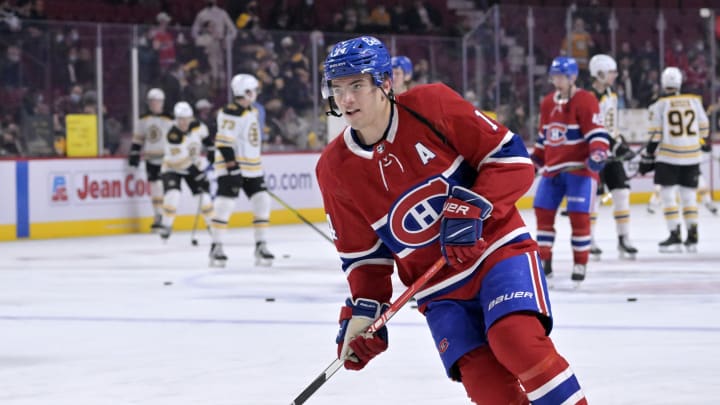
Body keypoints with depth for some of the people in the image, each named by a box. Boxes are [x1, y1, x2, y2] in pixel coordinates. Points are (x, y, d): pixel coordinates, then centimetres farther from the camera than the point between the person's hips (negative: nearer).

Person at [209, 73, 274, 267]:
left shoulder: (252, 112, 15)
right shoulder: (231, 113, -16)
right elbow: (223, 142, -21)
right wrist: (232, 165, -24)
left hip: (252, 168, 9)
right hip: (231, 168, -9)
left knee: (262, 203, 3)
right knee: (225, 205, -10)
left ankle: (261, 246, 9)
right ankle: (216, 248, -2)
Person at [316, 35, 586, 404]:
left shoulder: (432, 105, -11)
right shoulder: (335, 169, -1)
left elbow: (511, 157, -9)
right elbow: (362, 252, 8)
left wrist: (472, 207, -22)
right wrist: (363, 311, -4)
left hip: (499, 248, -3)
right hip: (439, 286, 3)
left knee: (517, 339, -28)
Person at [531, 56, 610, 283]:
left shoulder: (585, 100, -10)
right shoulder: (548, 103, 13)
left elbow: (596, 132, -17)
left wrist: (598, 153, -33)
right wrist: (536, 159, 27)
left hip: (579, 168, -7)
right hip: (552, 169, 7)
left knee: (579, 216, -9)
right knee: (543, 211, 5)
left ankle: (580, 265, 2)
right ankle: (544, 262, 15)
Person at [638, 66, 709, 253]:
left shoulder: (659, 105, -6)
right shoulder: (694, 101, 3)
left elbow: (655, 136, -7)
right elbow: (703, 128, 10)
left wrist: (647, 159, 0)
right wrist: (704, 143, 29)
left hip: (668, 156, -4)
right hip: (692, 155, 4)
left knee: (667, 194, 3)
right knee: (689, 195, 12)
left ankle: (675, 236, -5)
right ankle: (692, 237, 10)